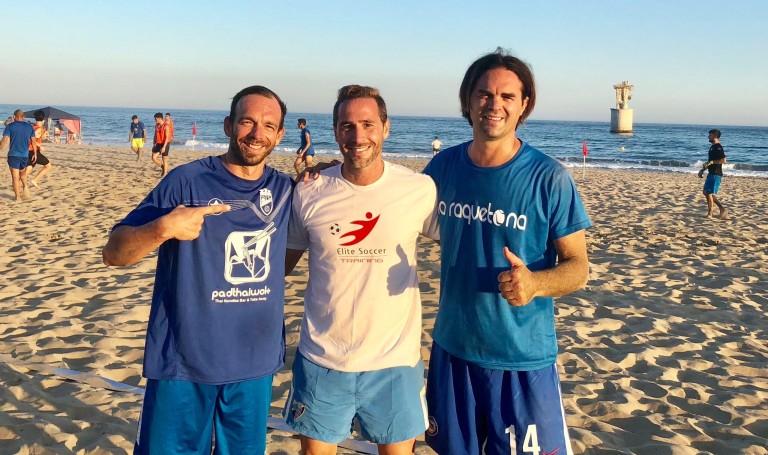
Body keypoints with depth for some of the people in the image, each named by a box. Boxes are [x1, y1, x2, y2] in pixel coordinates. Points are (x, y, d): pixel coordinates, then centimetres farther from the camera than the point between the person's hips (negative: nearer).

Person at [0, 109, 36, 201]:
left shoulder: (10, 126, -4)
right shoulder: (29, 126, 5)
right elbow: (33, 141, 6)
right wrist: (35, 154, 14)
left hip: (13, 155, -3)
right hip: (25, 155, 3)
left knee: (15, 176, 2)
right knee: (23, 172, 25)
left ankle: (18, 197, 1)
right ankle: (25, 186, -2)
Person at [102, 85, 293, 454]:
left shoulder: (285, 190, 3)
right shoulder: (186, 181, -10)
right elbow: (113, 253, -8)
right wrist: (163, 227, -30)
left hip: (255, 364, 4)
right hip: (183, 365, -4)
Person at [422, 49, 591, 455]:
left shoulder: (549, 179, -13)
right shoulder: (443, 166, -2)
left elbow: (577, 265, -9)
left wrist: (535, 283, -30)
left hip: (523, 359, -3)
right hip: (452, 348, 4)